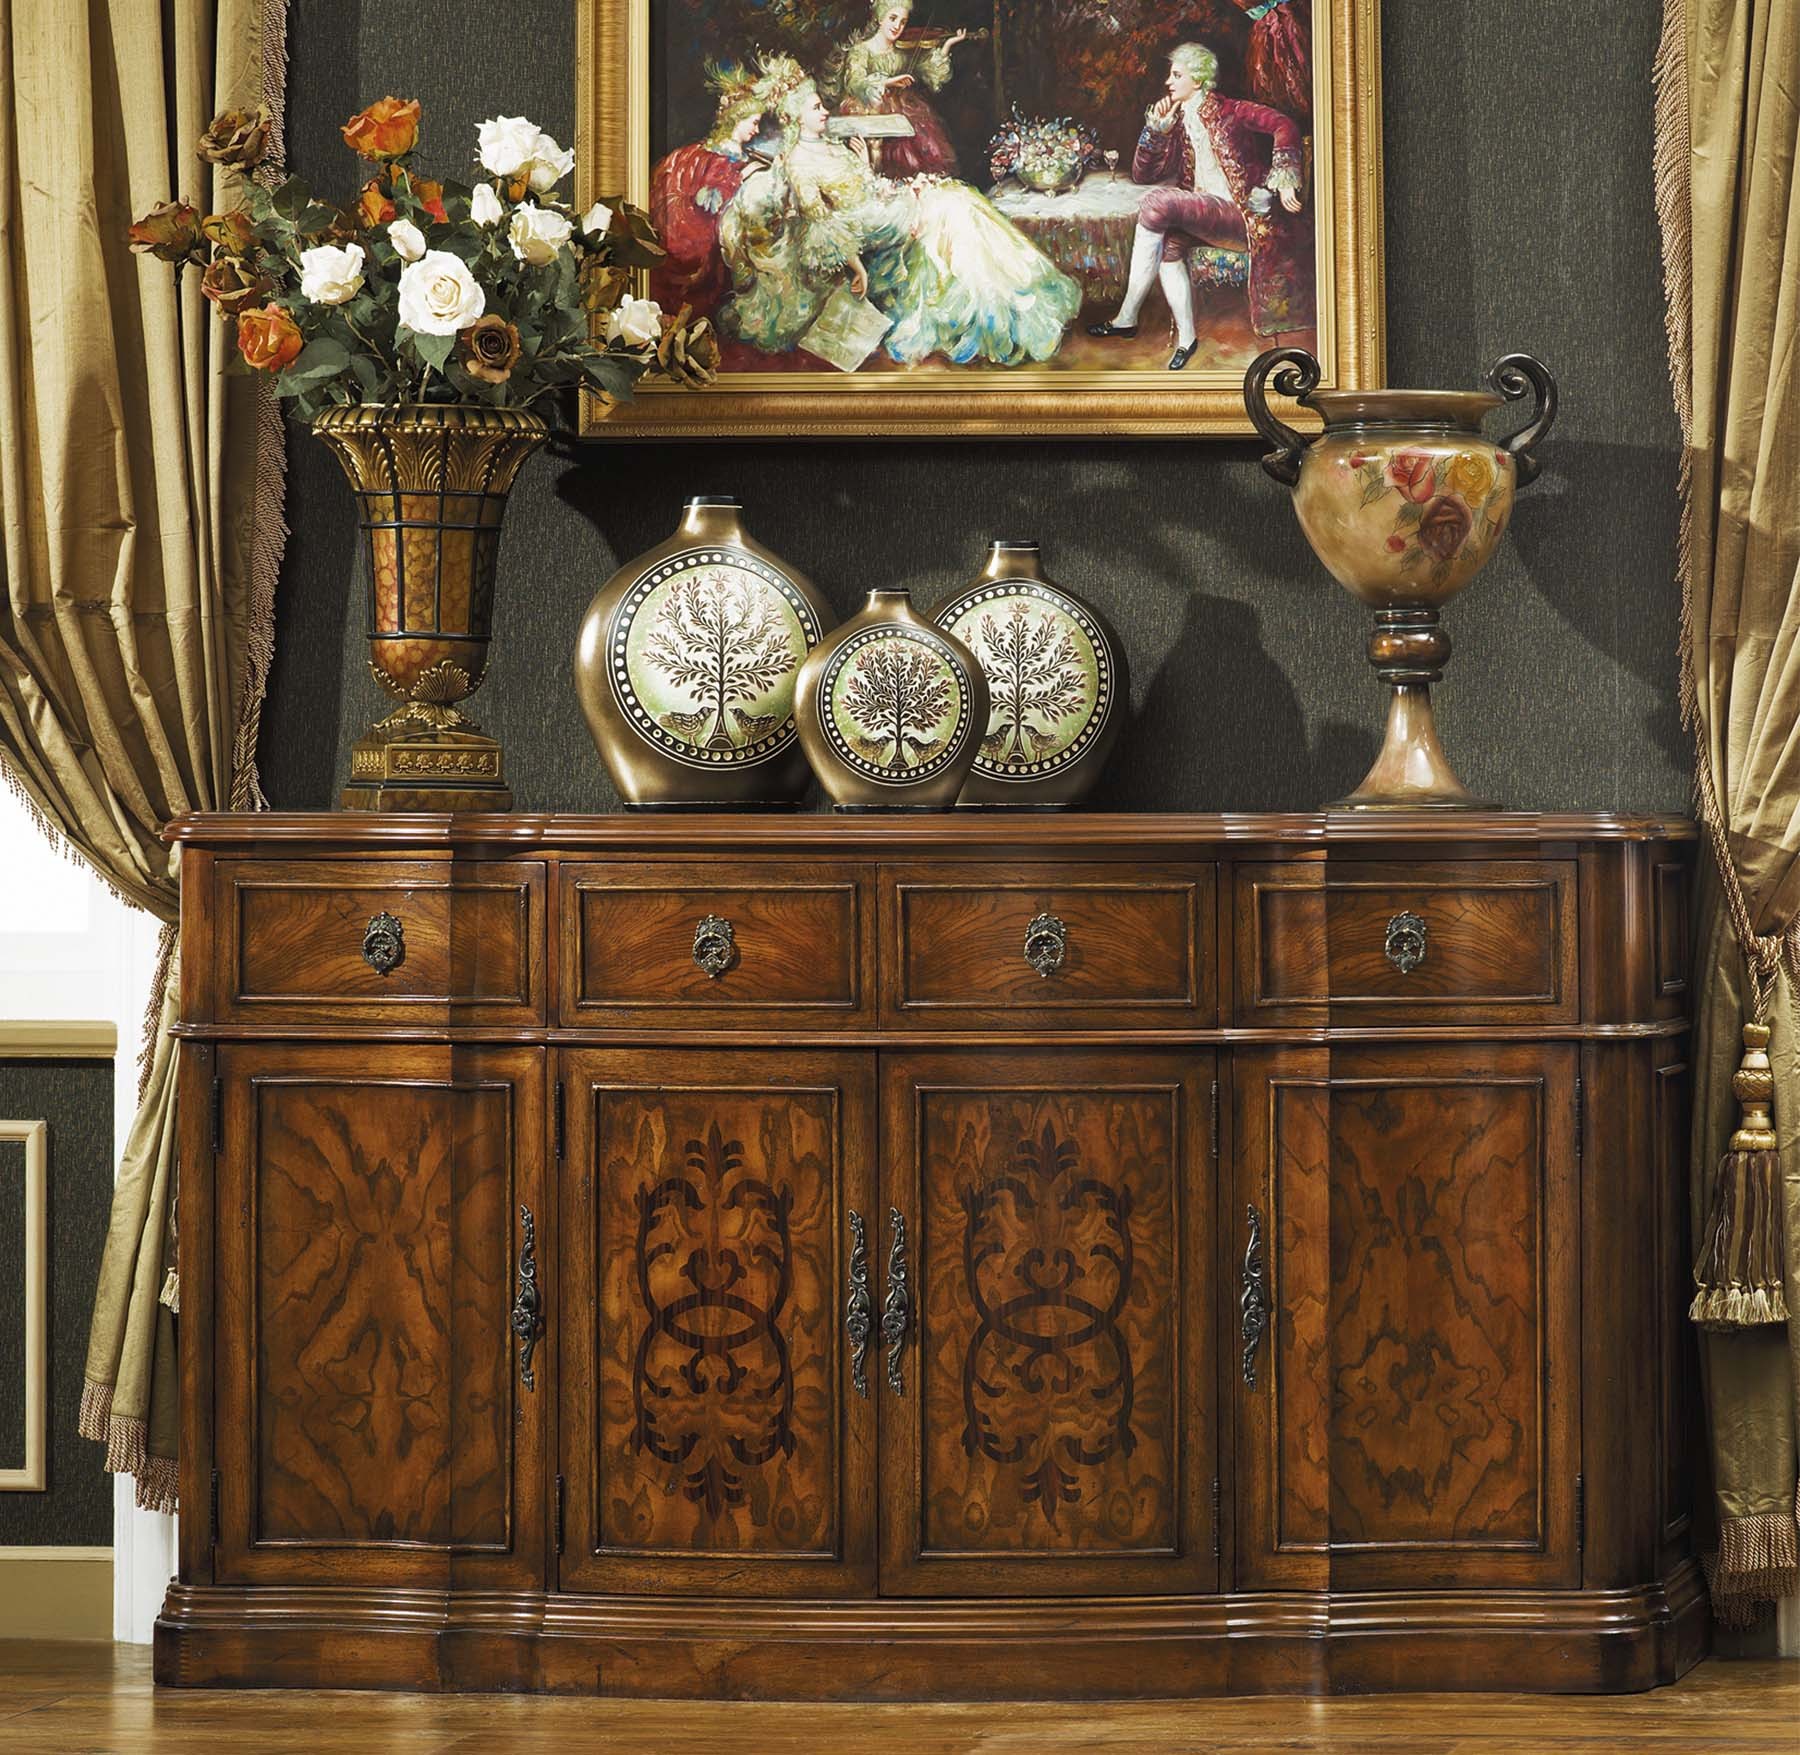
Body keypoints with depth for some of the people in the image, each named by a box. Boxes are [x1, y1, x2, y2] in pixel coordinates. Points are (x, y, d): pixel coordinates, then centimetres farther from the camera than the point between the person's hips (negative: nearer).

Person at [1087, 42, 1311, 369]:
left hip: (1241, 215, -6)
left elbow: (1283, 125, -14)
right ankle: (1185, 338, -22)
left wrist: (1283, 180, -25)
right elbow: (1142, 174, 14)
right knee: (1167, 241, -26)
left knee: (1158, 202, -25)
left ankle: (1127, 318, -23)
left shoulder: (1225, 111, -2)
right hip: (1204, 218, 6)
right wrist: (1156, 129, 0)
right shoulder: (1178, 121, 17)